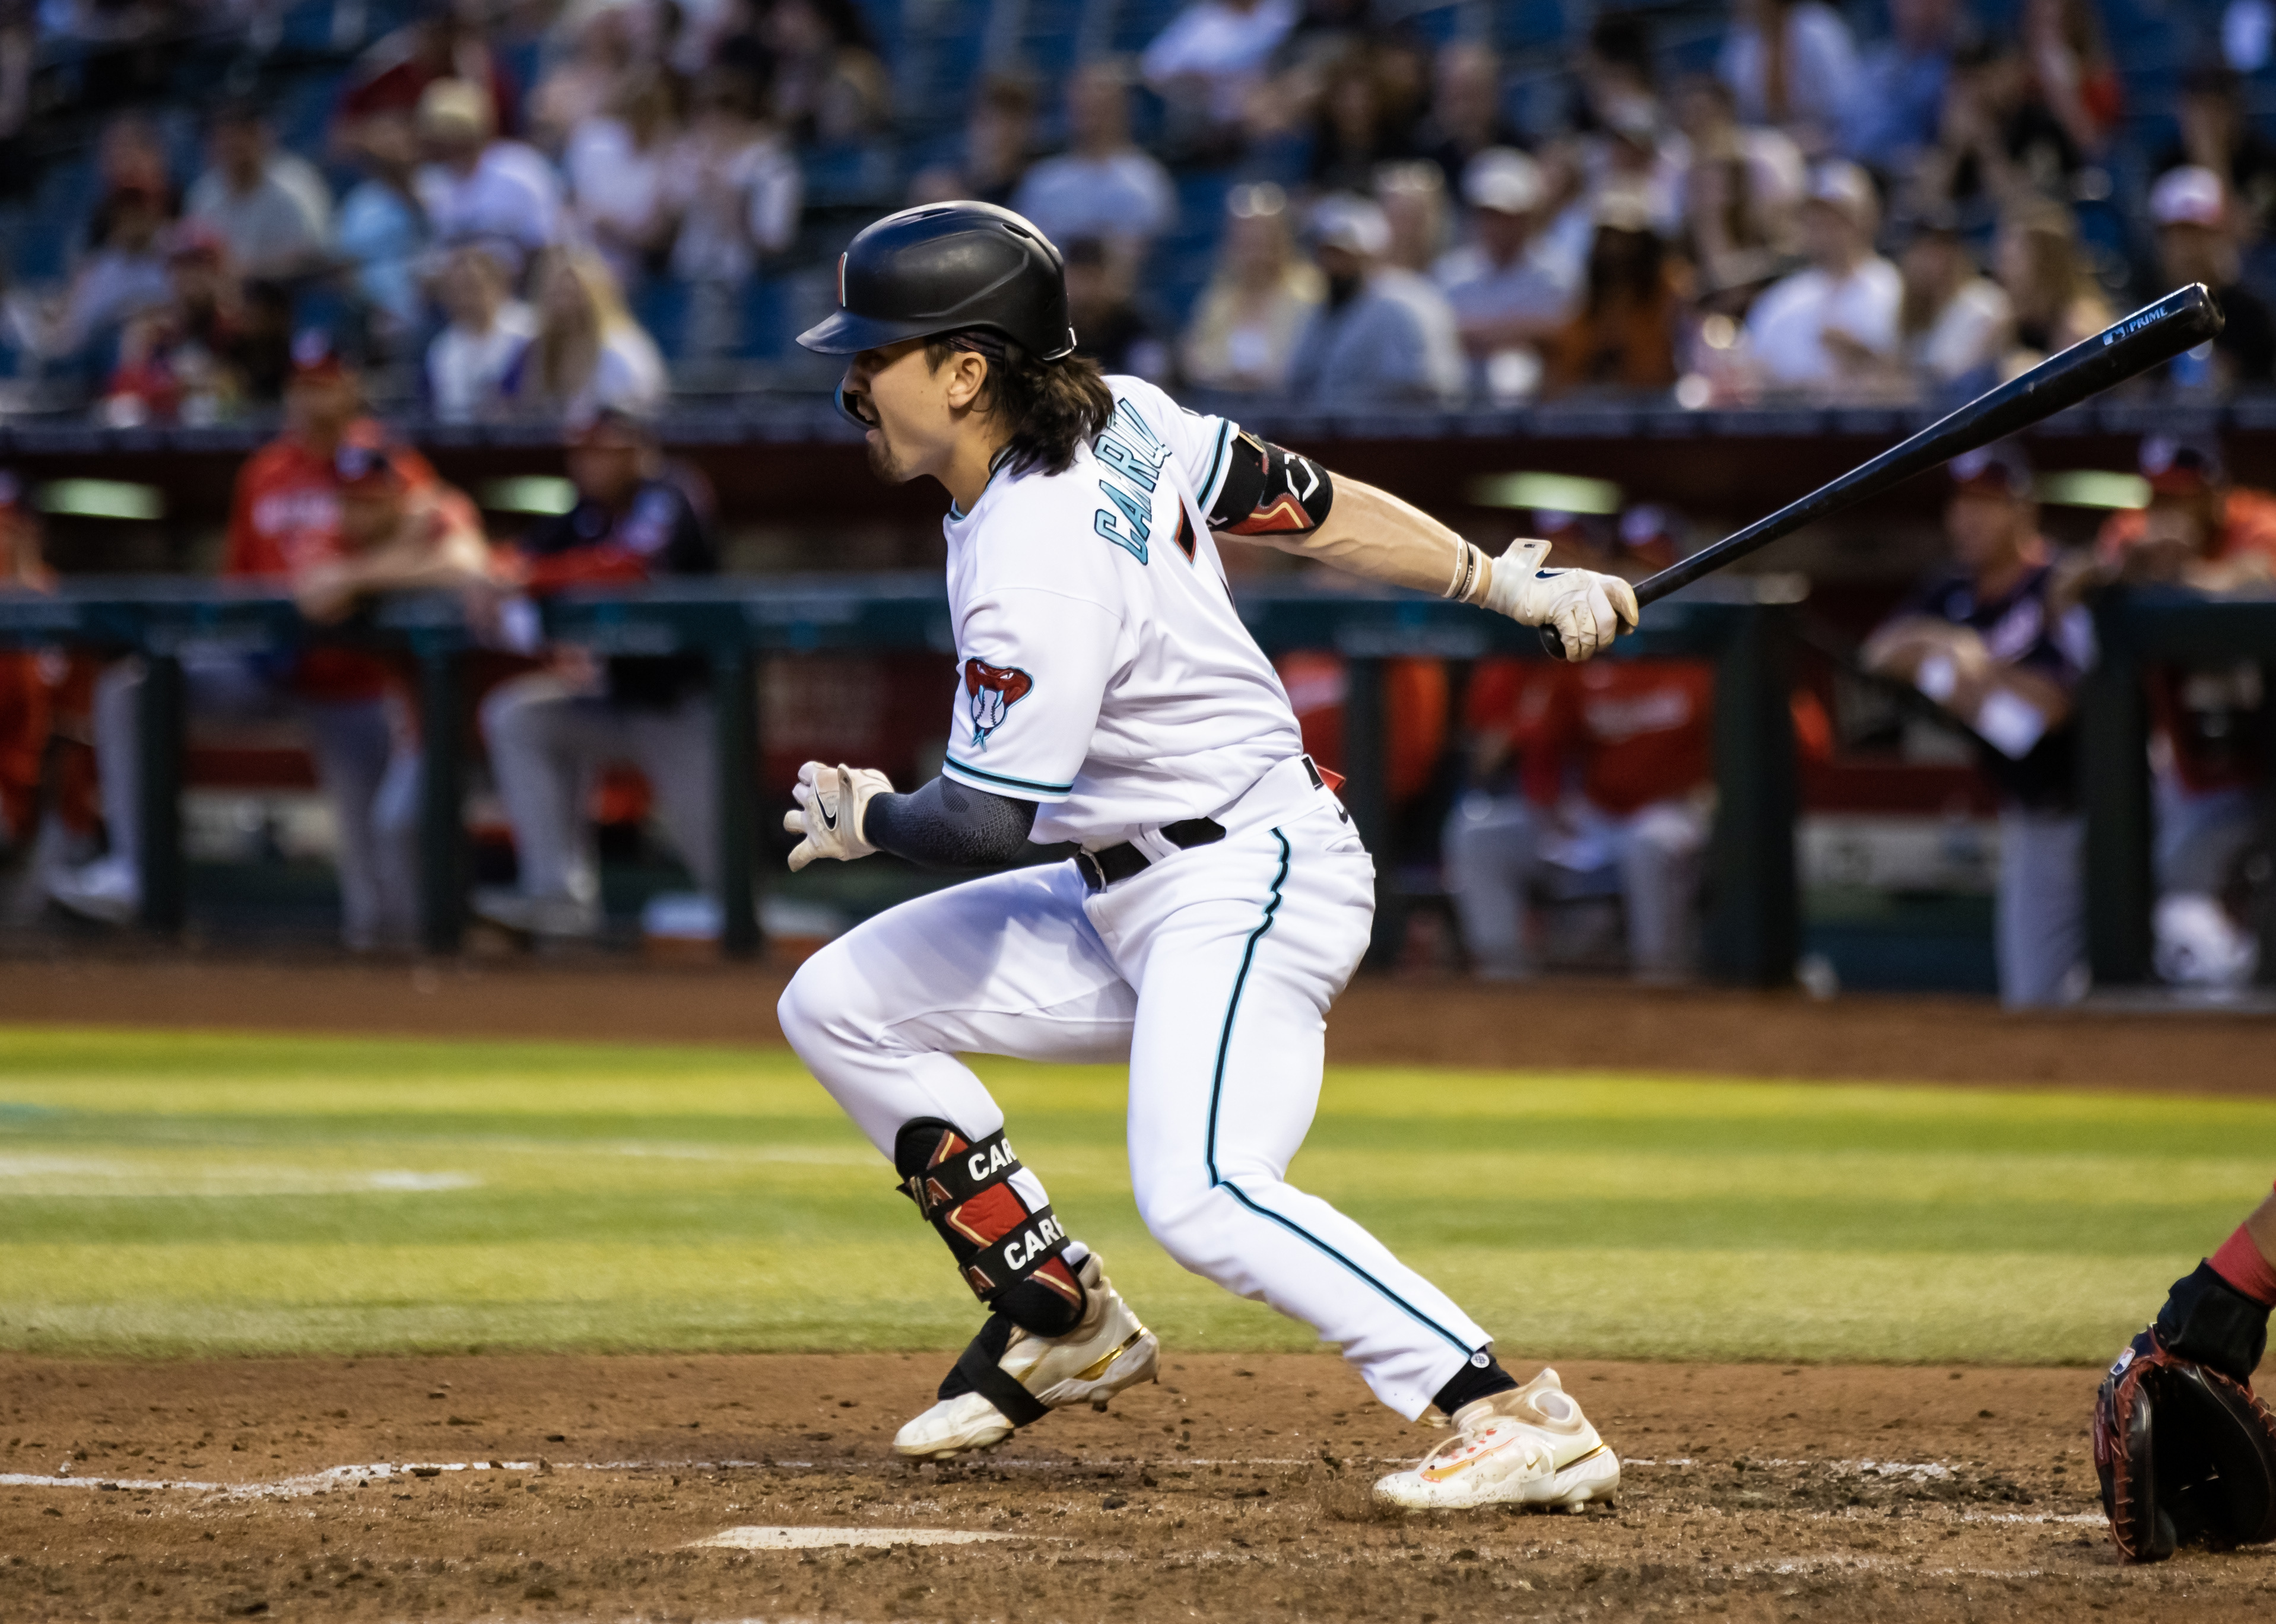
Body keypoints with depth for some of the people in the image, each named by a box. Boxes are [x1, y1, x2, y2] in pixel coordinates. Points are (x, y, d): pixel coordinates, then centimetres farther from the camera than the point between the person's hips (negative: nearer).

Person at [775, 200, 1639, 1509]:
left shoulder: (1037, 573, -25)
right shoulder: (1117, 420, 1)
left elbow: (987, 820, -21)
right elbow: (1307, 503, 8)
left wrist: (862, 822, 0)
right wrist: (1509, 584, 13)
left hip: (1242, 892, -10)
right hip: (1129, 899, 10)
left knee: (1199, 1195, -30)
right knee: (841, 1005, 9)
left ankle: (1520, 1422, -30)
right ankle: (1064, 1324, 18)